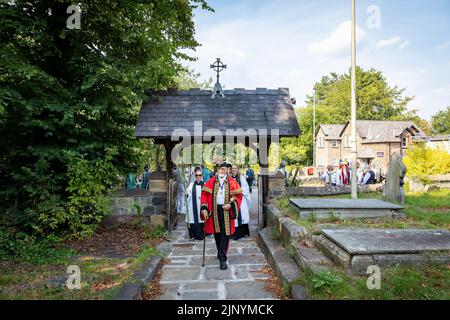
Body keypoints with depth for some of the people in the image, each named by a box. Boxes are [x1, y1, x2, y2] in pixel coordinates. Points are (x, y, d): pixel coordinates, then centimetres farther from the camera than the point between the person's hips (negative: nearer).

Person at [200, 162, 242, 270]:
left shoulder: (232, 182, 0)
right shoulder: (211, 182, 4)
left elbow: (239, 196, 1)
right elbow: (204, 195, 3)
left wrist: (231, 204, -14)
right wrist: (204, 208, -9)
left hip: (226, 211, -2)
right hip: (214, 211, 2)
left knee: (225, 235, -3)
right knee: (217, 234, 15)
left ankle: (223, 259, 3)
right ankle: (221, 253, 36)